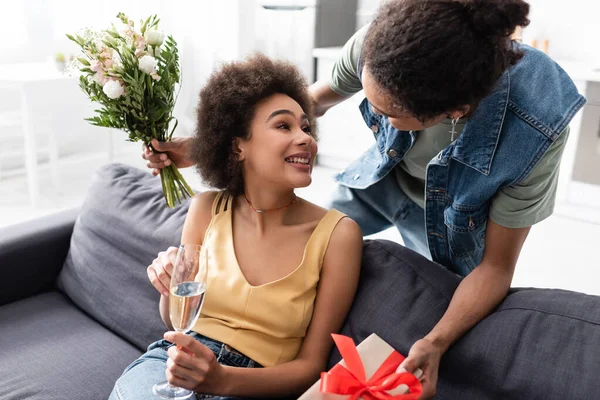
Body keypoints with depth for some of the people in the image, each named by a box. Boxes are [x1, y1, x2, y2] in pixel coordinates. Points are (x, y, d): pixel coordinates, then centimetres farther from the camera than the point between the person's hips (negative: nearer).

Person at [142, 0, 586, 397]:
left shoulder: (534, 131, -41)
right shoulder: (377, 47, -35)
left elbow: (495, 265, -28)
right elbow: (317, 100, -14)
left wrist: (436, 344, -44)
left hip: (455, 214, -3)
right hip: (384, 174, 4)